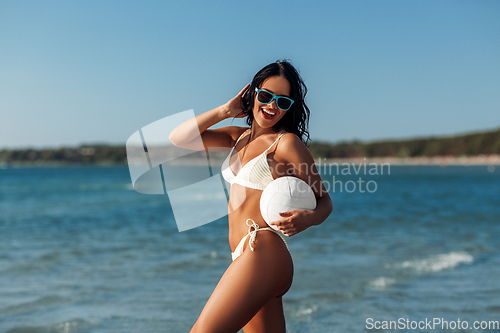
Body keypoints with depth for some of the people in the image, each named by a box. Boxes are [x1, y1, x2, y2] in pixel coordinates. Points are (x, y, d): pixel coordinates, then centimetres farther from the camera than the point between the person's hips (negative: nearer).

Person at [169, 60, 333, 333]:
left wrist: (306, 219, -22)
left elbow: (324, 200, 0)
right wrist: (225, 111, 7)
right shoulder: (238, 137, 17)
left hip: (262, 253, -8)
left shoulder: (287, 143, -4)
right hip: (246, 256, 8)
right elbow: (178, 138, 12)